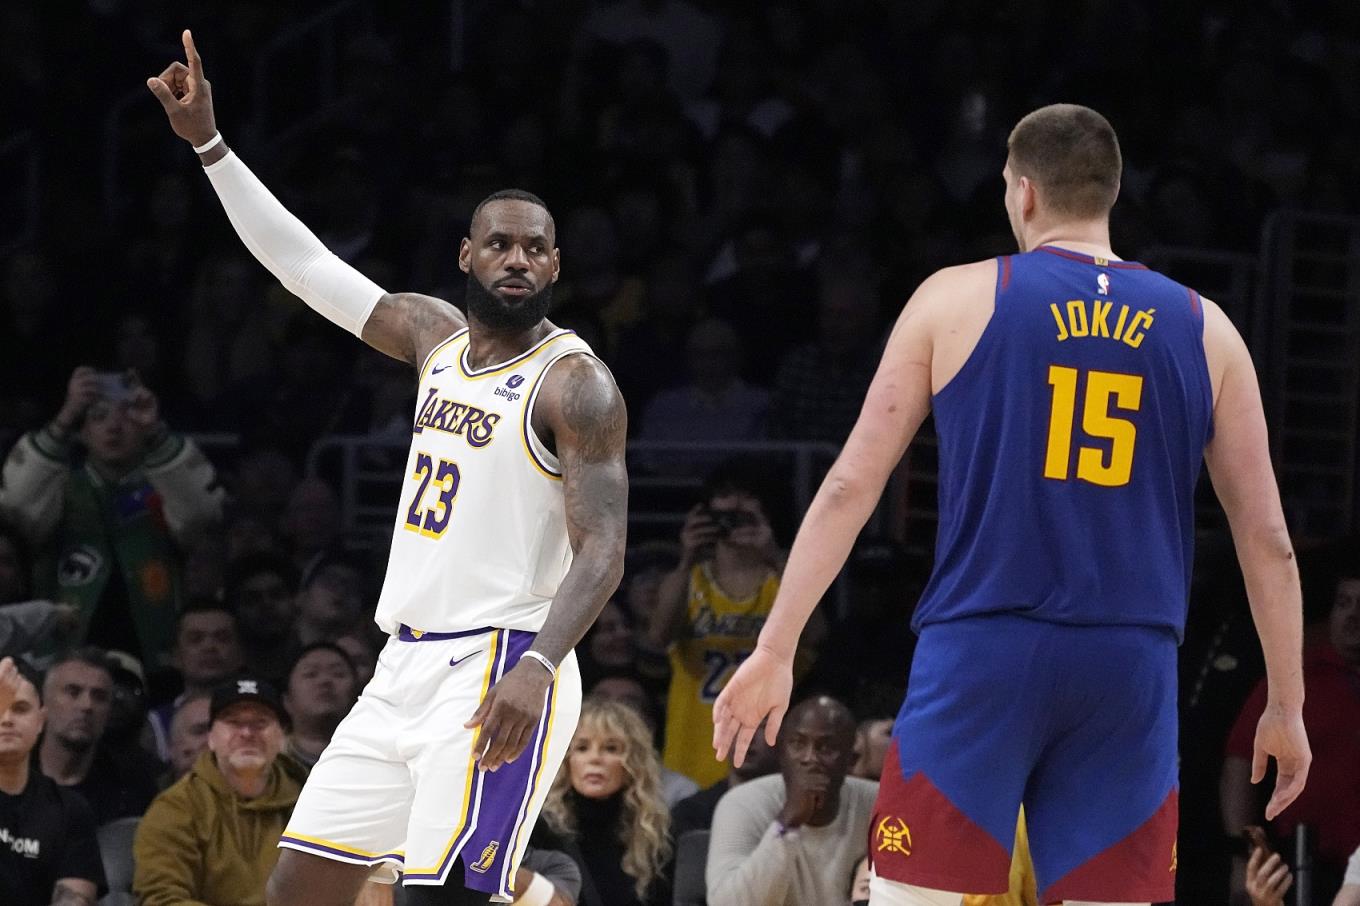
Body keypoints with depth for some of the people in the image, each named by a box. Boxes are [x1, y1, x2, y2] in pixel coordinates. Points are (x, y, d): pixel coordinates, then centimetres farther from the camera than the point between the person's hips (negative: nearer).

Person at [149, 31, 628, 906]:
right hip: (405, 668, 8)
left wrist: (538, 666, -35)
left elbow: (602, 553, -19)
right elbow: (302, 259, 20)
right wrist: (209, 142, 17)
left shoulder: (576, 384, -10)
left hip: (497, 675, -8)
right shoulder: (437, 335, 12)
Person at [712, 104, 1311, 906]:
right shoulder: (1203, 329, 8)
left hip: (983, 655, -2)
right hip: (1129, 670, 2)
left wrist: (775, 649, 7)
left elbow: (851, 485, 2)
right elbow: (1267, 538, 9)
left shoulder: (957, 299, 3)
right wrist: (1287, 705, 18)